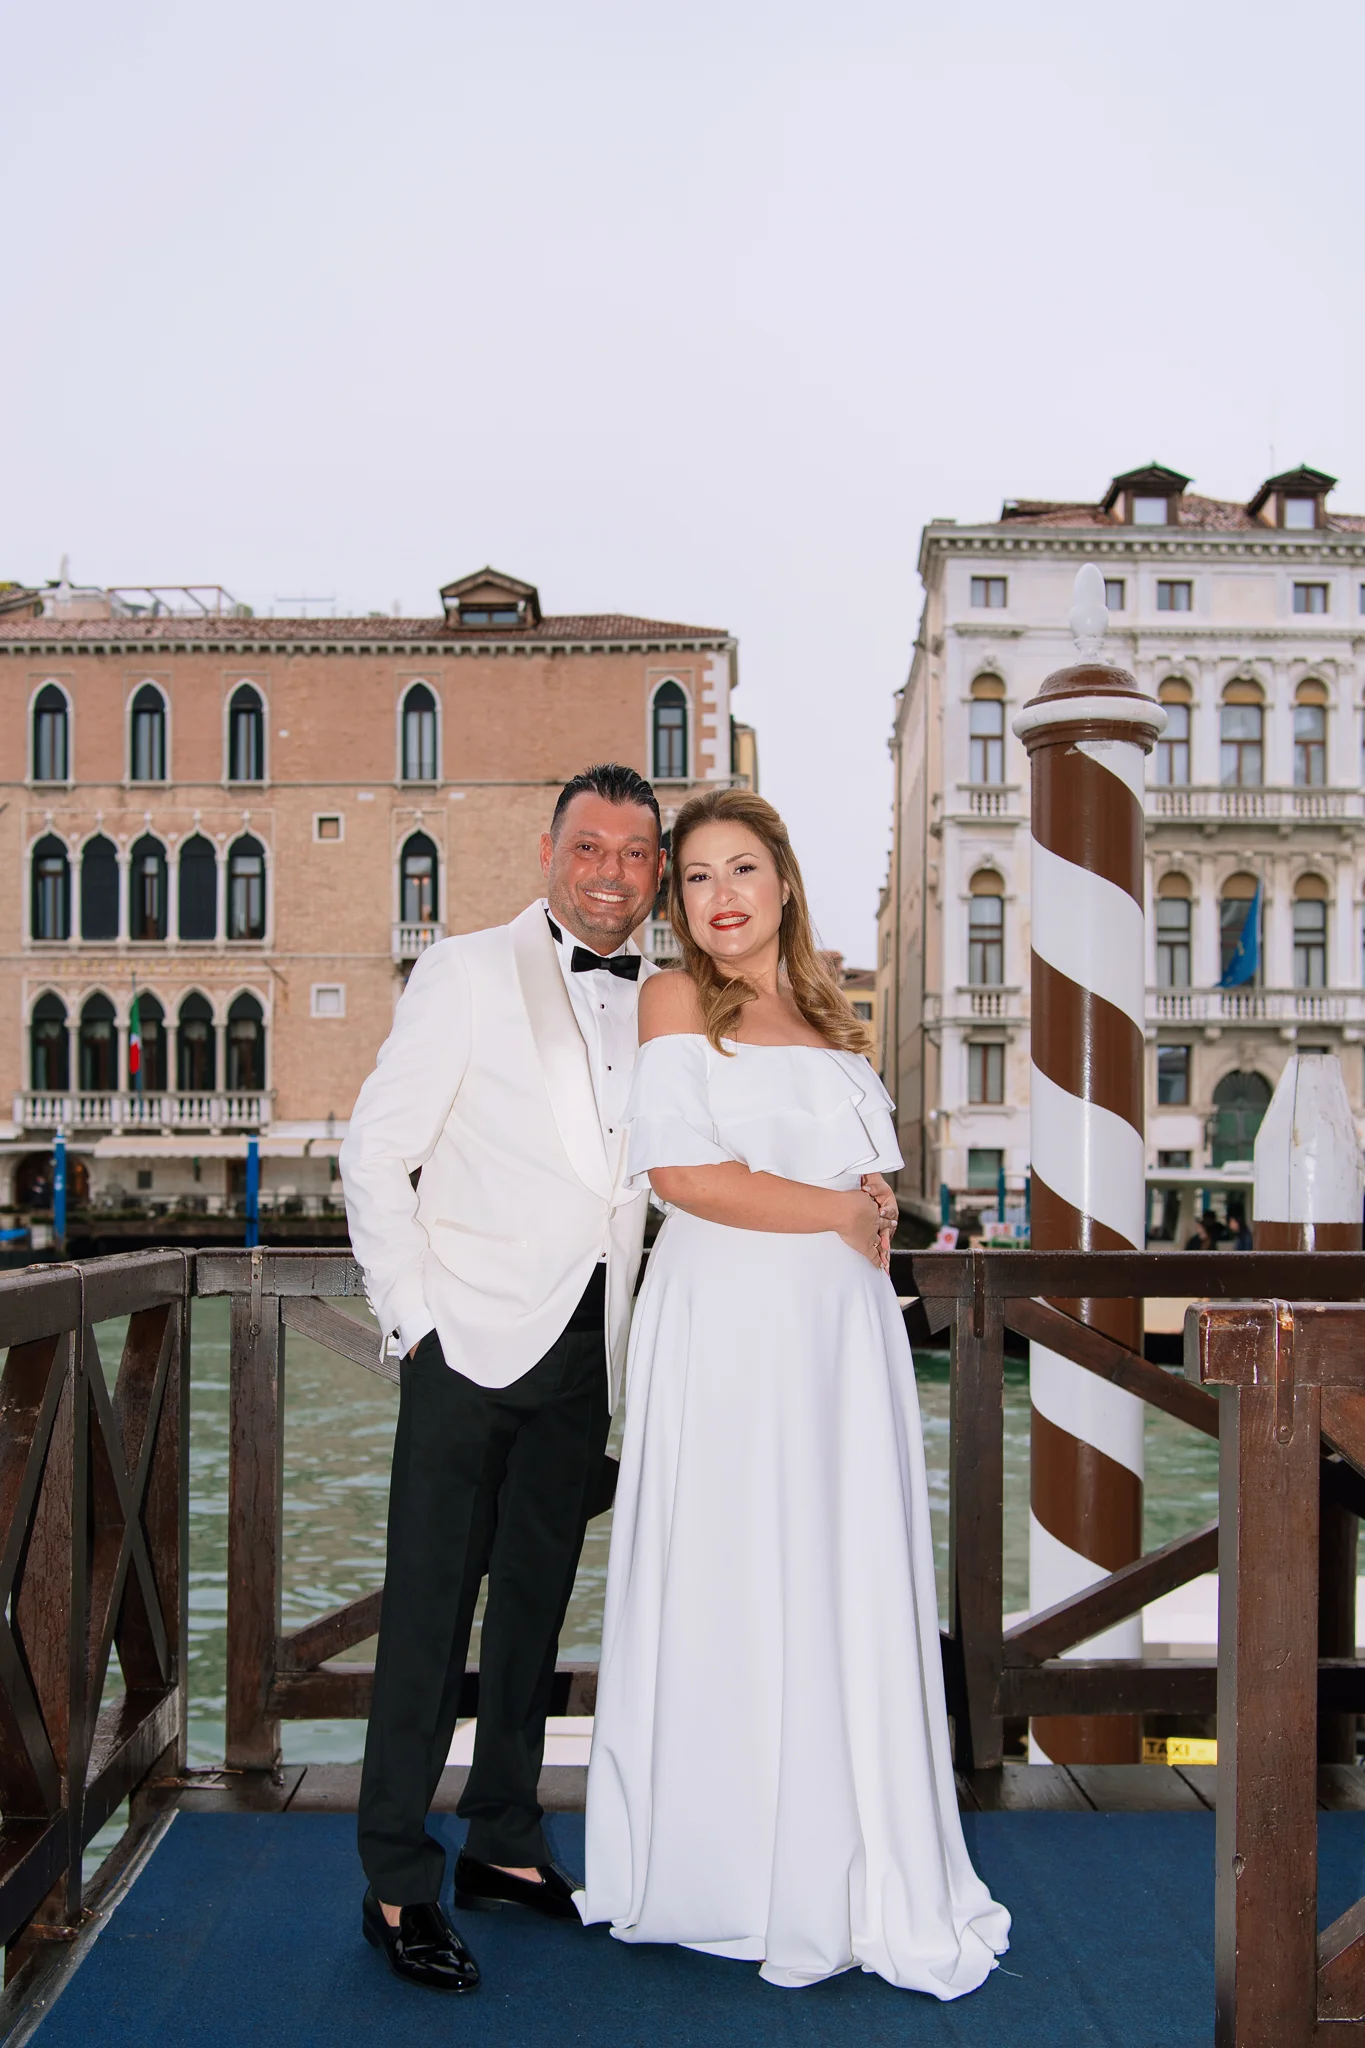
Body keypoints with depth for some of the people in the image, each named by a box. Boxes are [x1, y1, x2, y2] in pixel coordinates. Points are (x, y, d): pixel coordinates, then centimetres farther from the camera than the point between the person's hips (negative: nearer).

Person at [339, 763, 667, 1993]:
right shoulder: (469, 973, -3)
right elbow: (374, 1154, -4)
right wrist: (413, 1315, -9)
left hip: (586, 1350, 5)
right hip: (474, 1338, -5)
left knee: (536, 1603, 15)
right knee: (429, 1609, 0)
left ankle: (505, 1845, 30)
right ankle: (398, 1884, 13)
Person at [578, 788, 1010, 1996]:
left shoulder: (834, 1021, 17)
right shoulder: (677, 1000, 1)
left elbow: (880, 1185, 14)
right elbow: (680, 1172, -10)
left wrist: (867, 1210, -7)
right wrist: (834, 1210, -5)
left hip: (840, 1323, 5)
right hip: (728, 1325, -5)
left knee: (849, 1584, 6)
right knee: (732, 1588, 0)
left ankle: (853, 1881, 18)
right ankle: (729, 1880, 14)